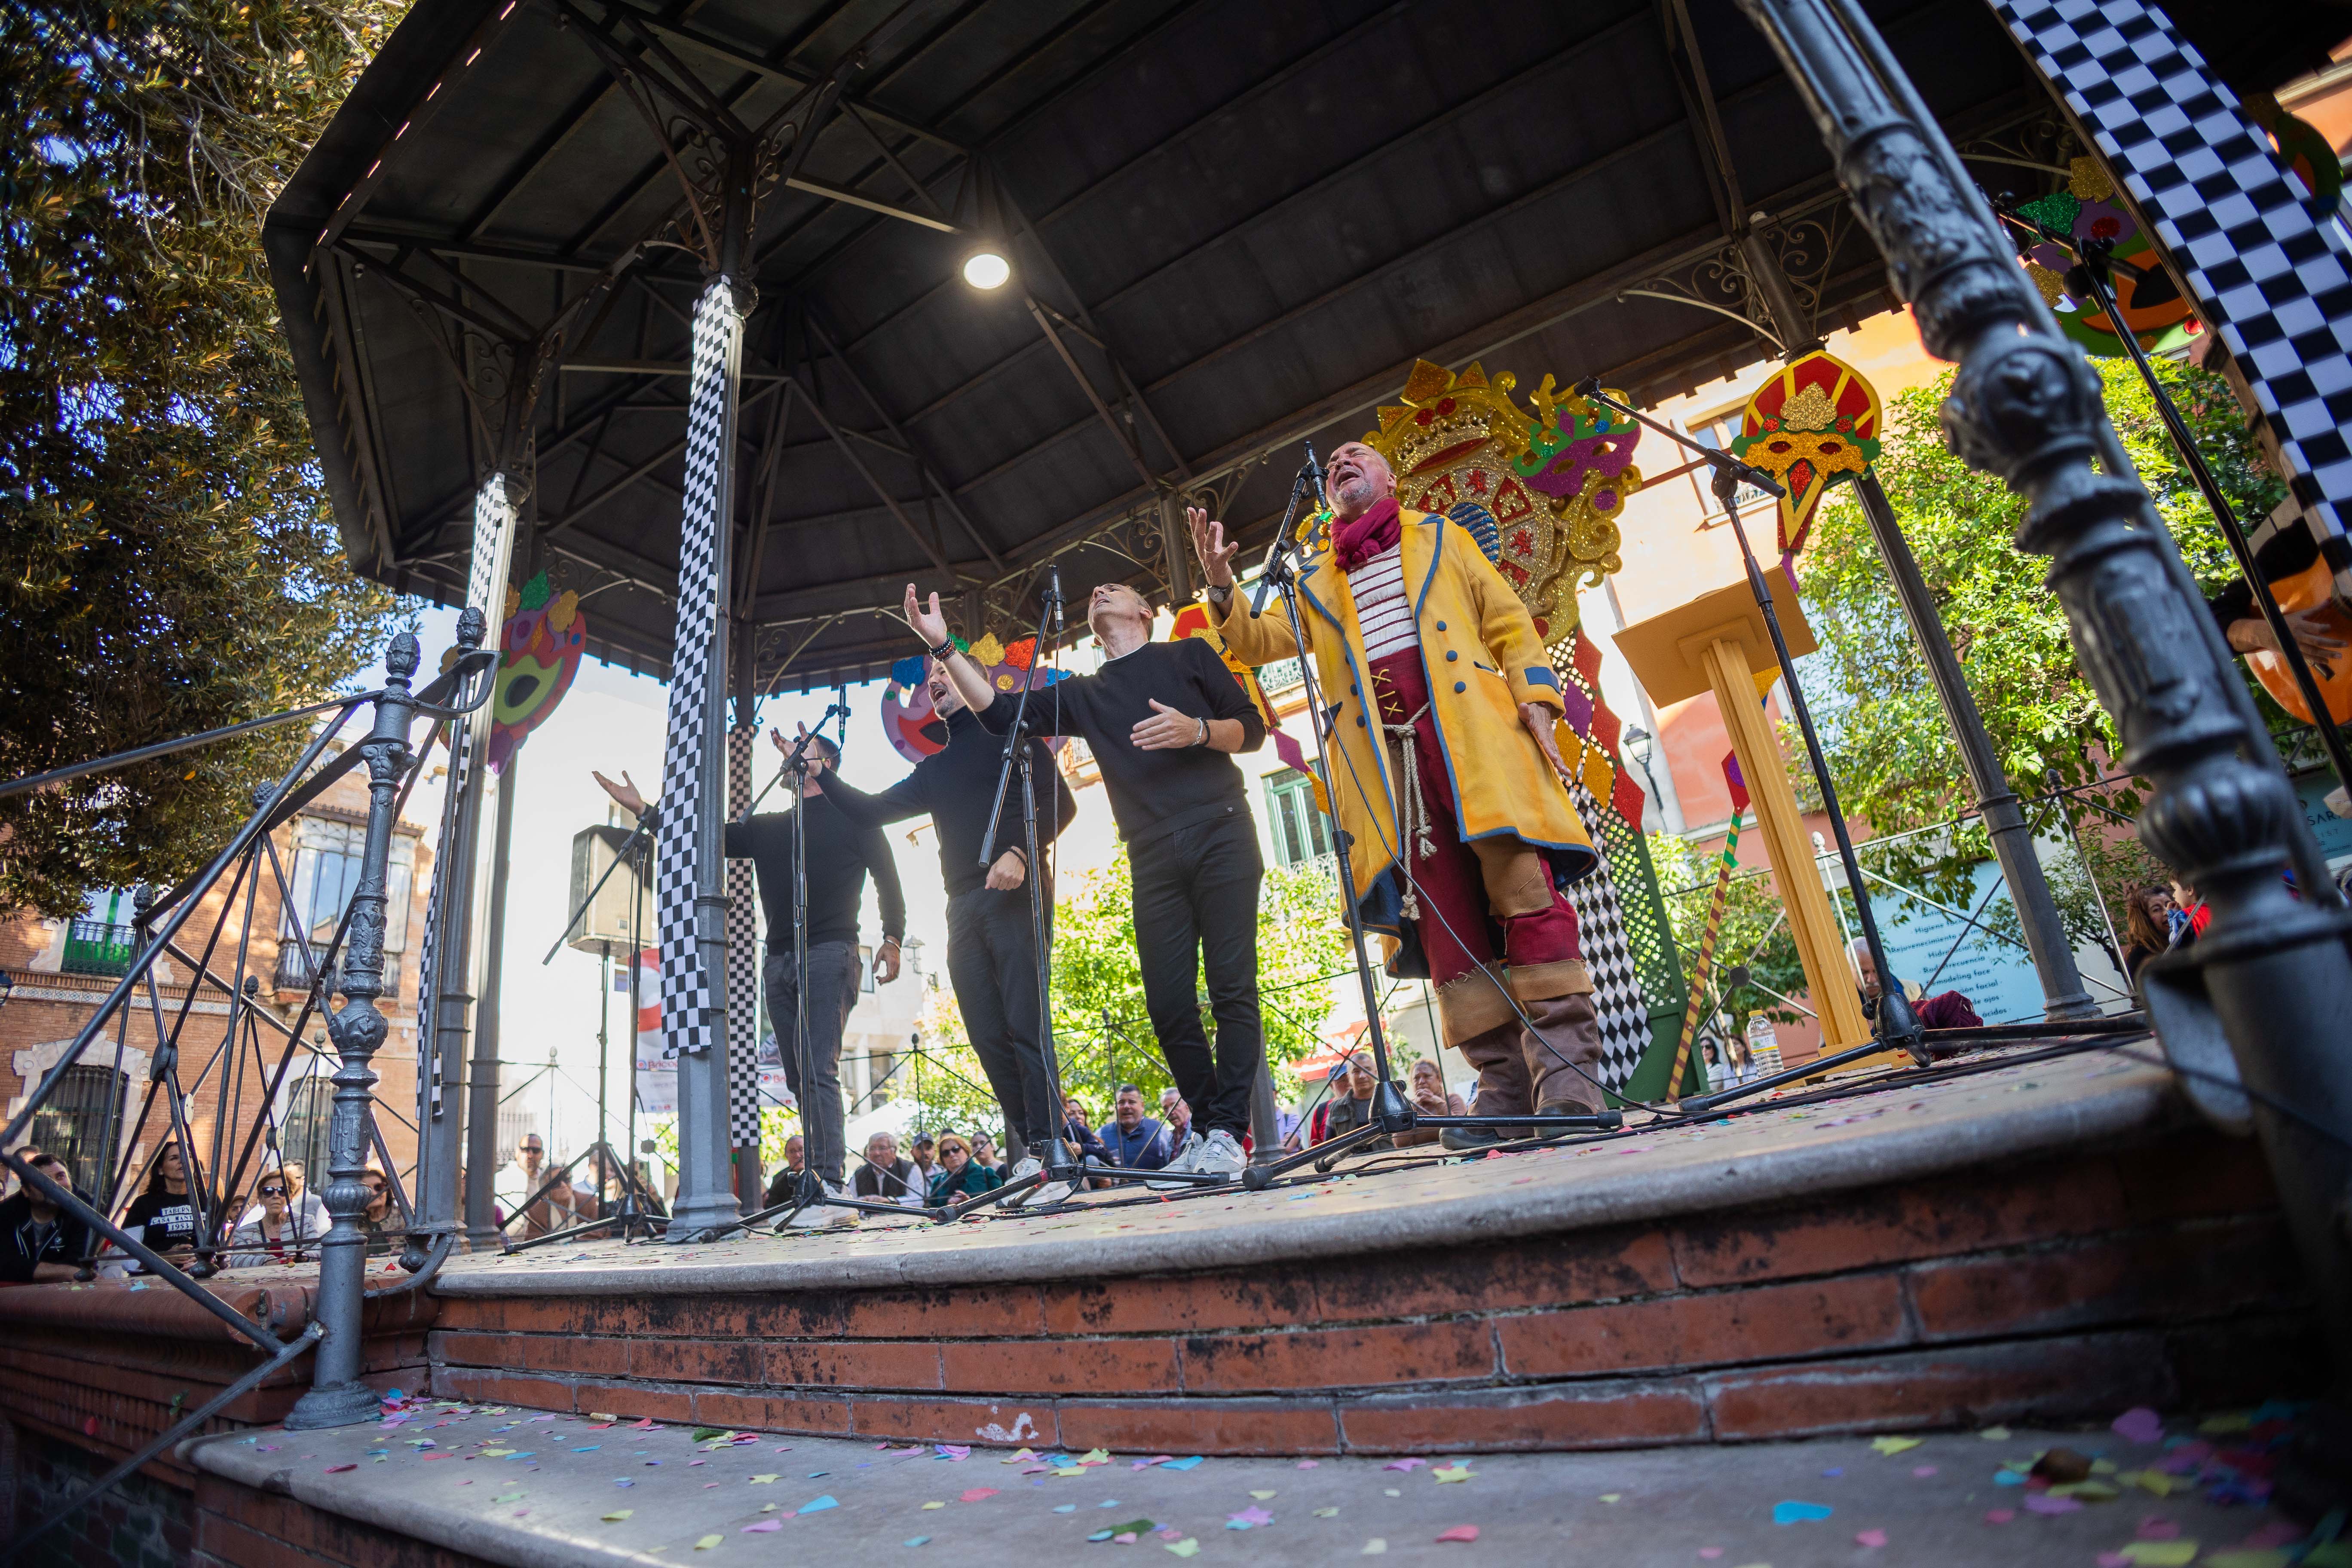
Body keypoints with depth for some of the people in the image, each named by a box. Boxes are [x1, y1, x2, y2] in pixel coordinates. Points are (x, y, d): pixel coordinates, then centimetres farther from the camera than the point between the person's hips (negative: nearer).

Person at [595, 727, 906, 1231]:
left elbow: (887, 878, 4)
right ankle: (824, 1192, 6)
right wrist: (642, 810, 17)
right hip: (780, 962, 6)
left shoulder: (852, 815, 7)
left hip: (830, 955, -6)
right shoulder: (768, 827, 22)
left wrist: (891, 939, -5)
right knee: (799, 1078, 3)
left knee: (819, 1070, -17)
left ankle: (829, 1188, -21)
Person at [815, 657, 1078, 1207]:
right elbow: (870, 812, 27)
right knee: (988, 1036, -1)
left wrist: (1020, 852, -16)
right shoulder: (934, 770, 26)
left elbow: (1060, 801, -2)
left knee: (1026, 1026, -14)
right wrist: (822, 773, 17)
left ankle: (1046, 1148, -13)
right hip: (964, 908, 6)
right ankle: (1033, 1151, 3)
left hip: (1014, 893, -6)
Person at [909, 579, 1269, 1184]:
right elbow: (998, 714, 11)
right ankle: (1208, 1131, 10)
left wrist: (1197, 730, -10)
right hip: (1154, 857, 3)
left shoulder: (1189, 655, 16)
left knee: (1232, 987, -10)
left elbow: (1253, 729, 10)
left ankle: (1227, 1132, -5)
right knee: (1169, 1003, -3)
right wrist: (944, 646, 3)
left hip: (1220, 834, -3)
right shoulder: (1083, 695, 22)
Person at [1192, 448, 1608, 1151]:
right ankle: (1506, 1086, -1)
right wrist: (1221, 586, -2)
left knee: (1526, 893, -14)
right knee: (1444, 920, -4)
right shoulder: (1316, 581, 29)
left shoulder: (1440, 537, 23)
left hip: (1475, 731, -2)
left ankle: (1569, 1079, -12)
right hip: (1382, 756, 2)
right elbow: (1259, 642, 17)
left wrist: (1535, 700, -2)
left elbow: (1509, 622, 14)